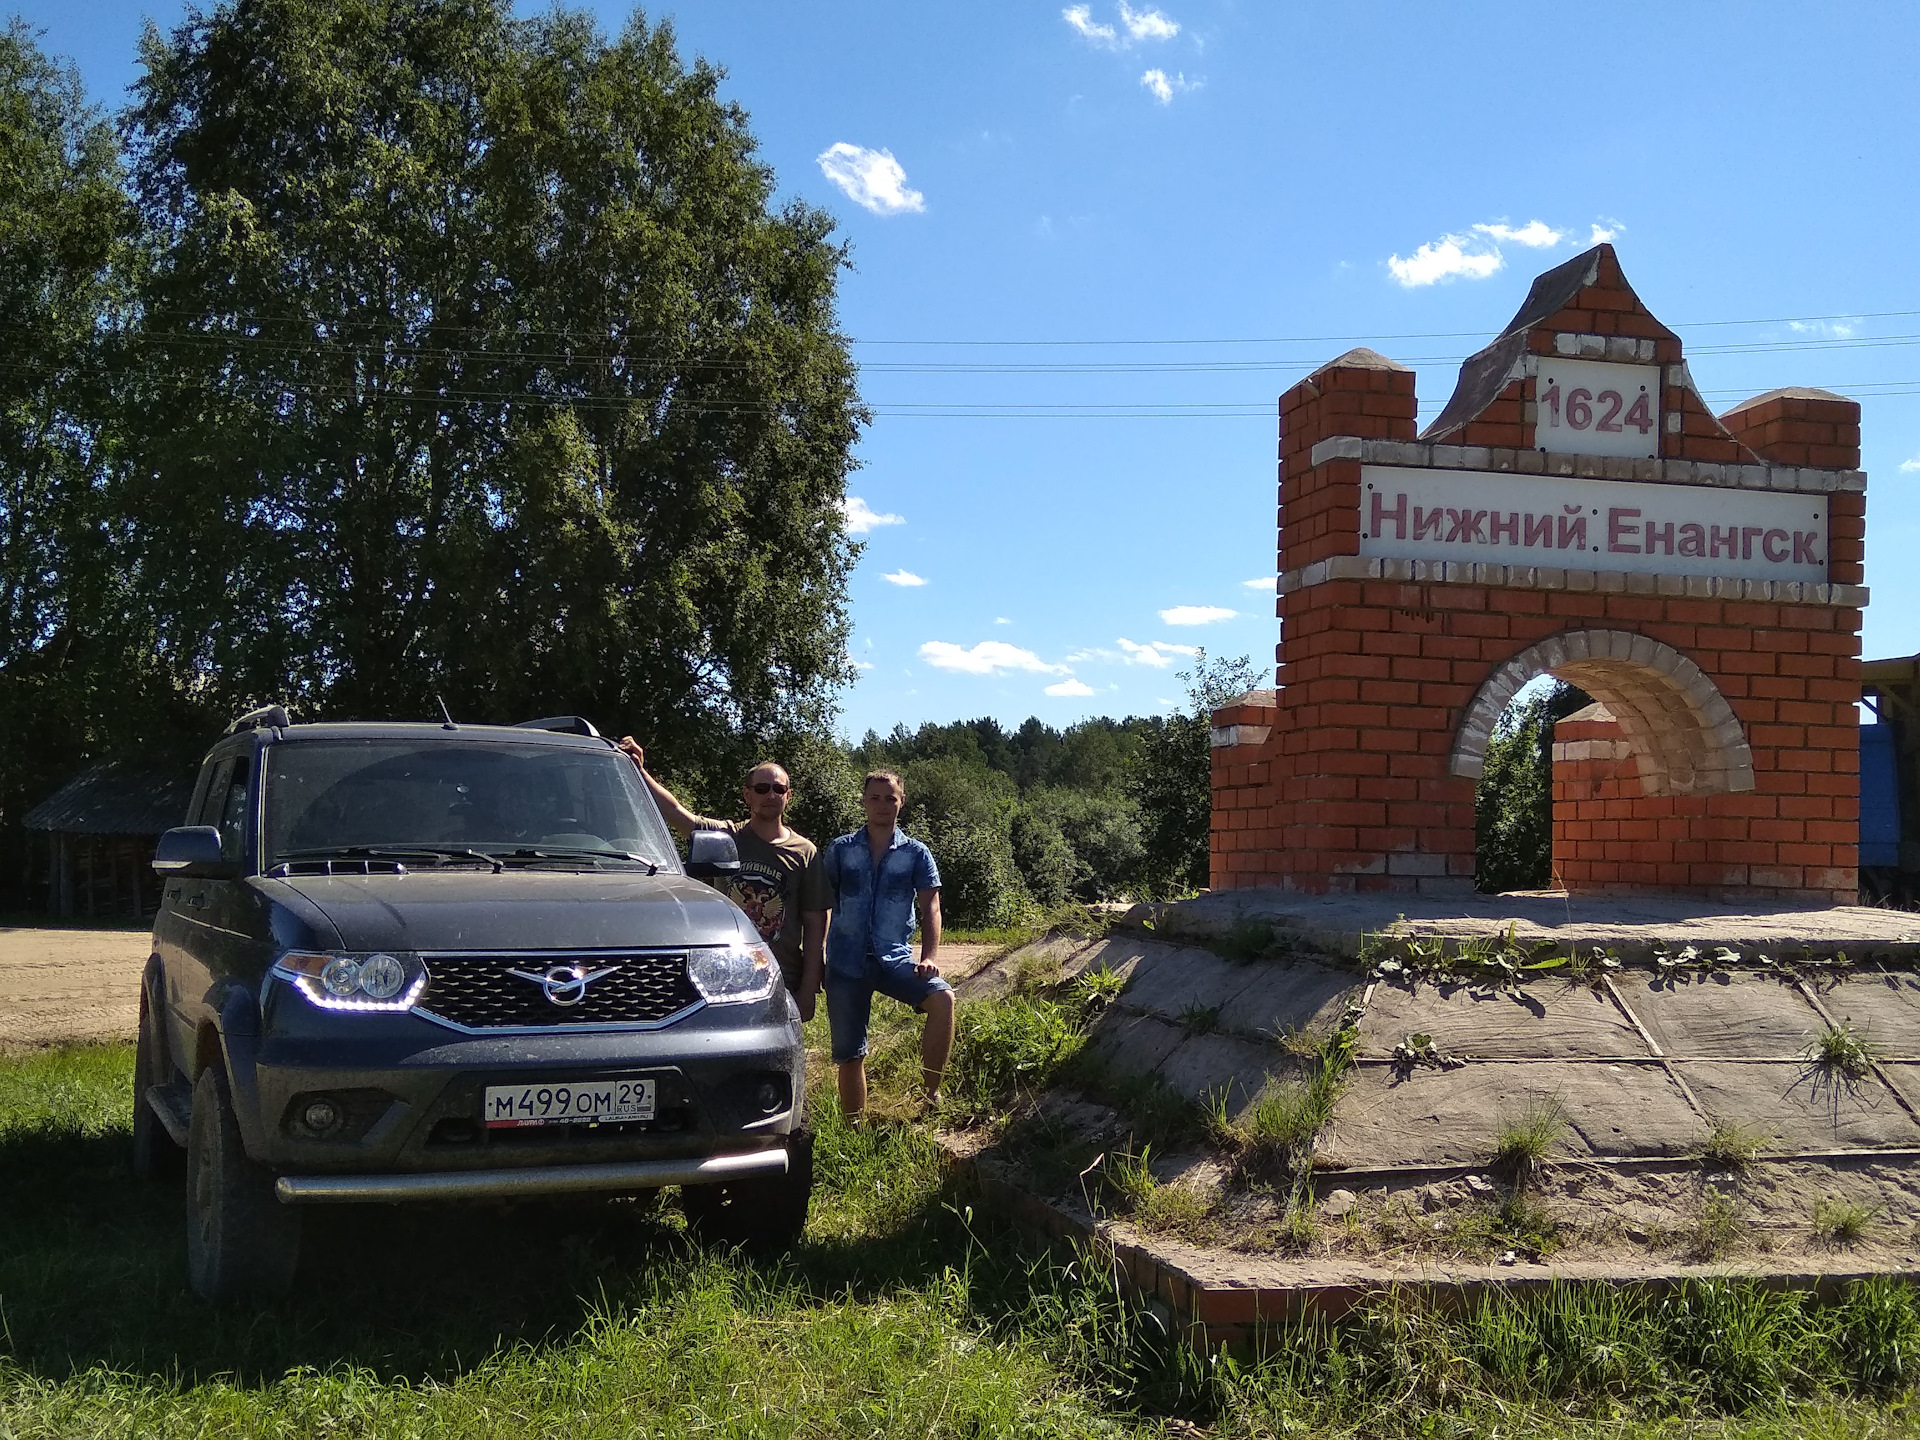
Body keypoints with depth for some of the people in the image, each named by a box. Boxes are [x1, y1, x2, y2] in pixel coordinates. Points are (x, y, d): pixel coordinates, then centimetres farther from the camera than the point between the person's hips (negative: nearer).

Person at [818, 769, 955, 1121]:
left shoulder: (916, 853, 4)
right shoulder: (839, 851, 5)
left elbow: (930, 907, -1)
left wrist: (929, 957, -15)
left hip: (894, 958, -1)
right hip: (845, 963, 1)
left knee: (942, 998, -28)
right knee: (848, 1055, 4)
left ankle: (931, 1095, -20)